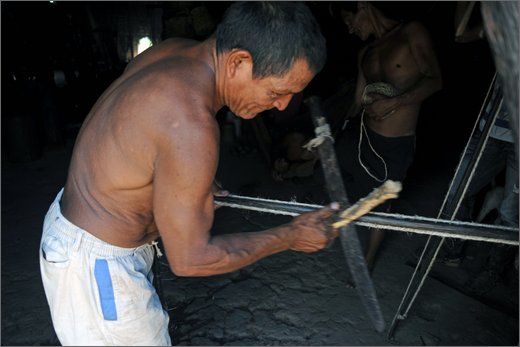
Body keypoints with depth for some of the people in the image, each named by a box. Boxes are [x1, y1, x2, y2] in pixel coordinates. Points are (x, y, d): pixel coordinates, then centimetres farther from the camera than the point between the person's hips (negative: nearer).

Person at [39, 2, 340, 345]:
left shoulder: (173, 50, -7)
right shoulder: (191, 126, -35)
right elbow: (190, 258, -25)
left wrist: (196, 185, 6)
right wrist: (290, 236, -15)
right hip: (95, 264, -9)